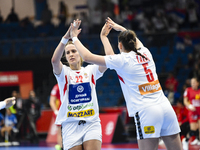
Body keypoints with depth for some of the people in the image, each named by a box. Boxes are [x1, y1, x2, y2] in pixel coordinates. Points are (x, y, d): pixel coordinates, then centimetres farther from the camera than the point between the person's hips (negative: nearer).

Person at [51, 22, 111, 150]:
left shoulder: (90, 71, 10)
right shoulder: (63, 72, 4)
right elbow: (55, 60, -19)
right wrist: (66, 37, -30)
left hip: (91, 123, 1)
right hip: (71, 124, -1)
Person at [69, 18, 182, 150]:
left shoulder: (122, 60, -2)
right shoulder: (146, 53, 15)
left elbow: (88, 56, 2)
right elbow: (136, 40, 41)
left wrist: (74, 37, 15)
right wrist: (120, 28, 55)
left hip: (146, 111, -6)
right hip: (166, 108, 6)